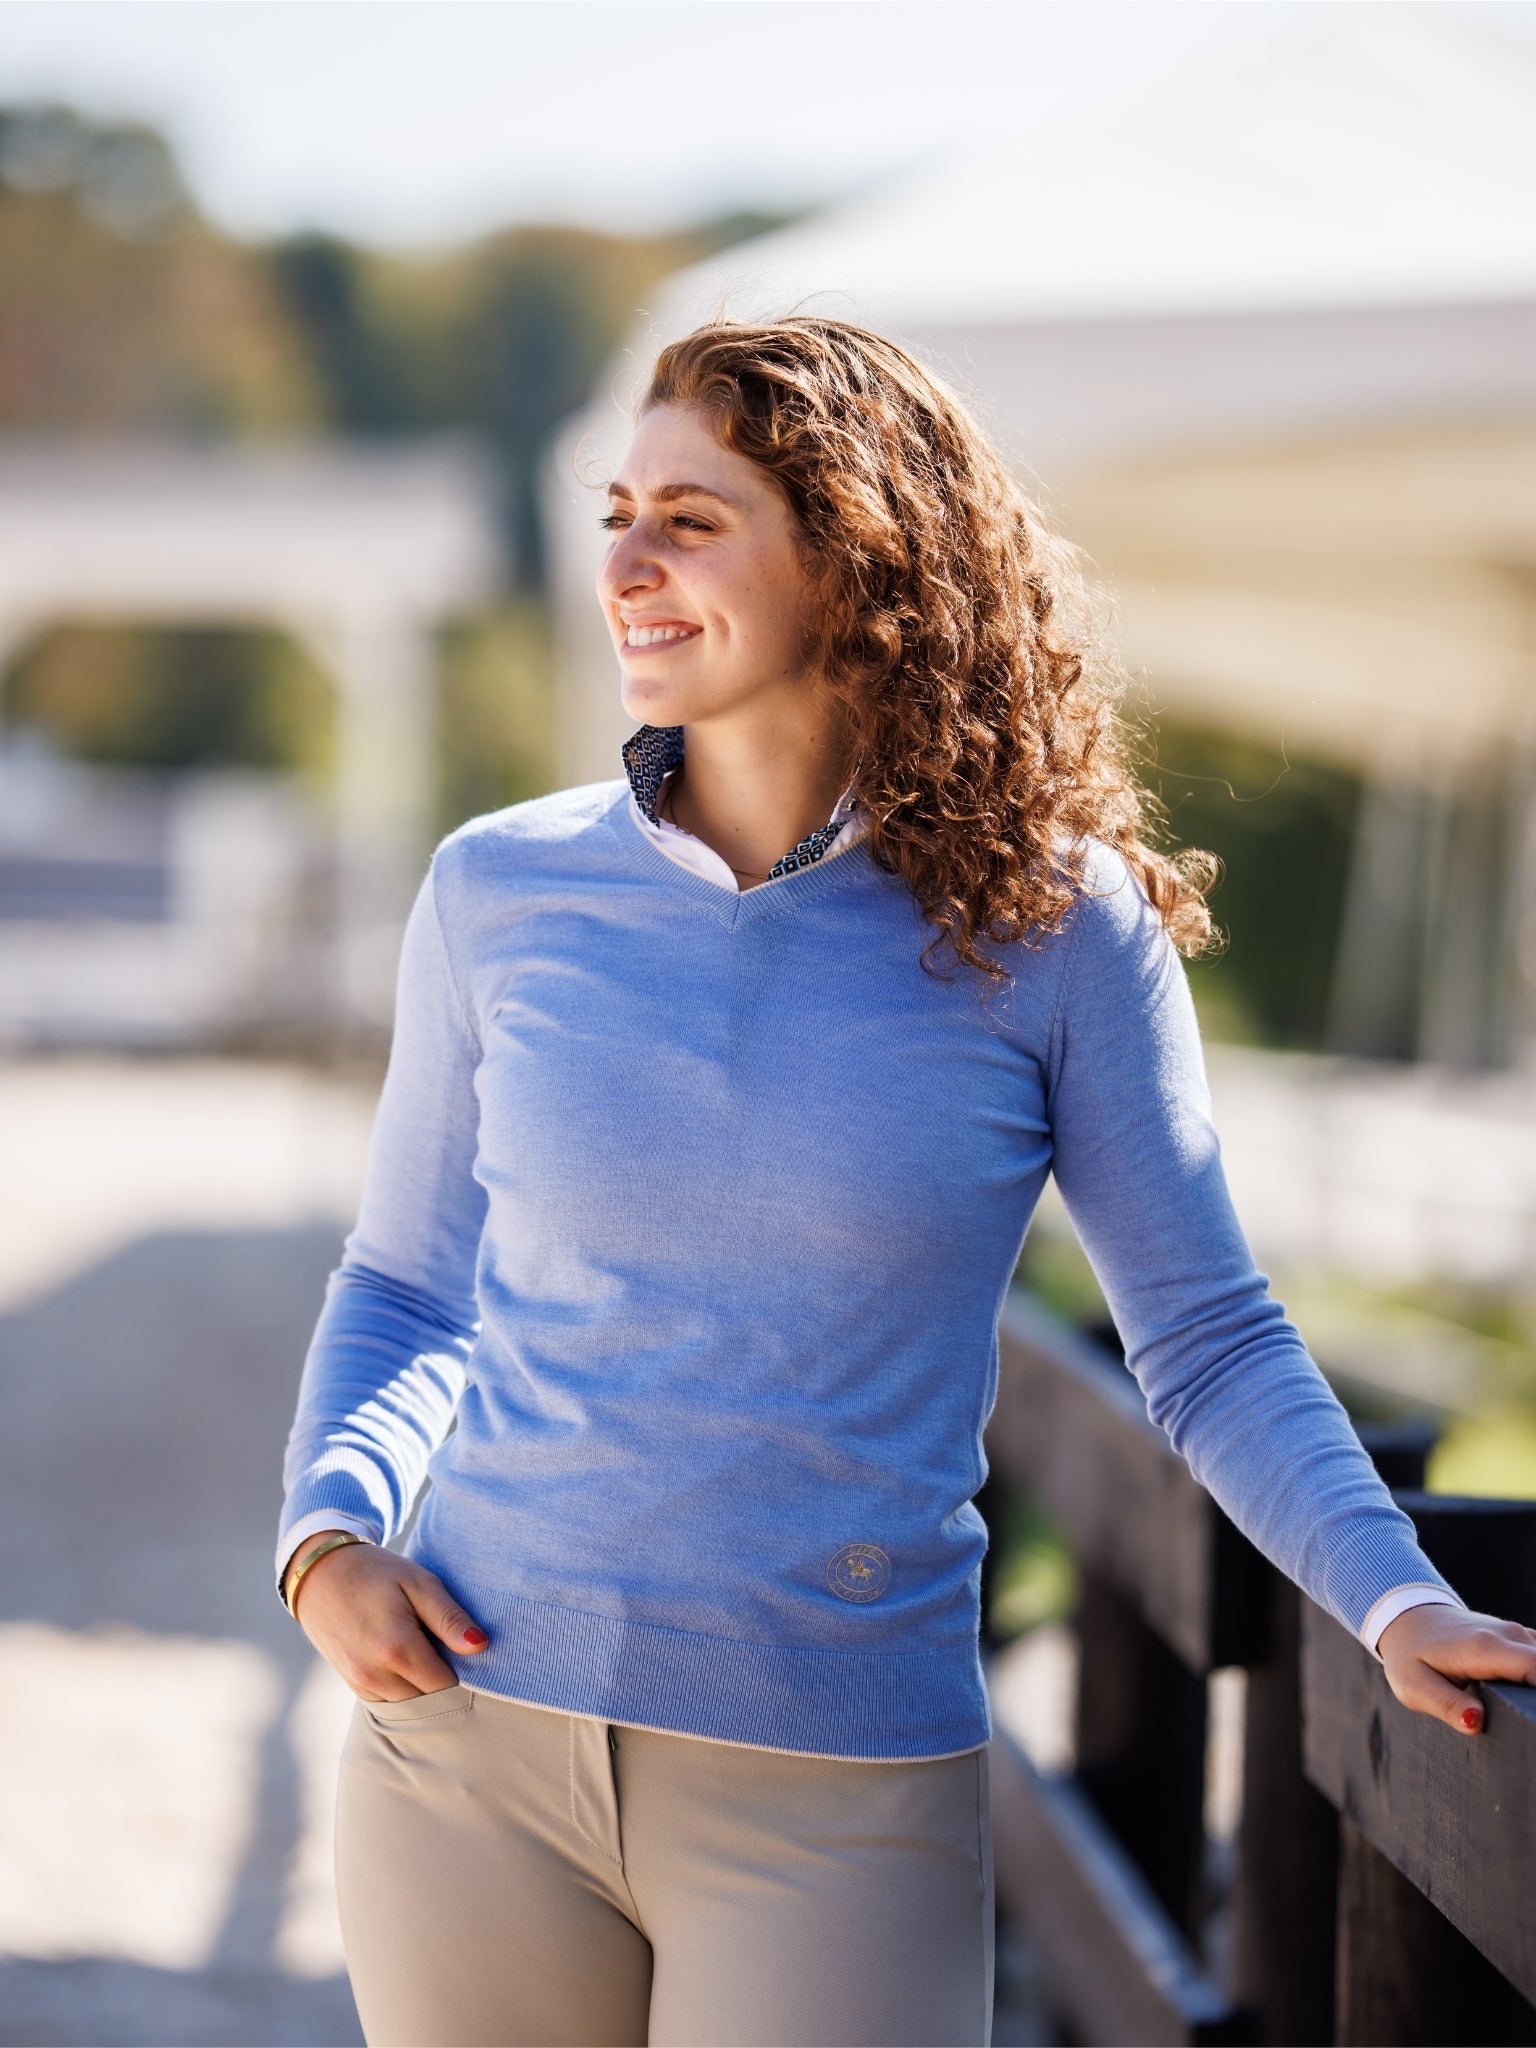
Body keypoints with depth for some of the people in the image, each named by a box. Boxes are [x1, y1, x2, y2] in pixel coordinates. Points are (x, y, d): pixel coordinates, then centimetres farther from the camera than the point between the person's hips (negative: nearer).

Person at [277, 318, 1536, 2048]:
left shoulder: (1052, 928, -5)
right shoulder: (501, 894, 1)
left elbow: (1209, 1340, 2)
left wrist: (1396, 1599, -11)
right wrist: (329, 1530, -5)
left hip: (839, 1796, -2)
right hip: (474, 1741, 3)